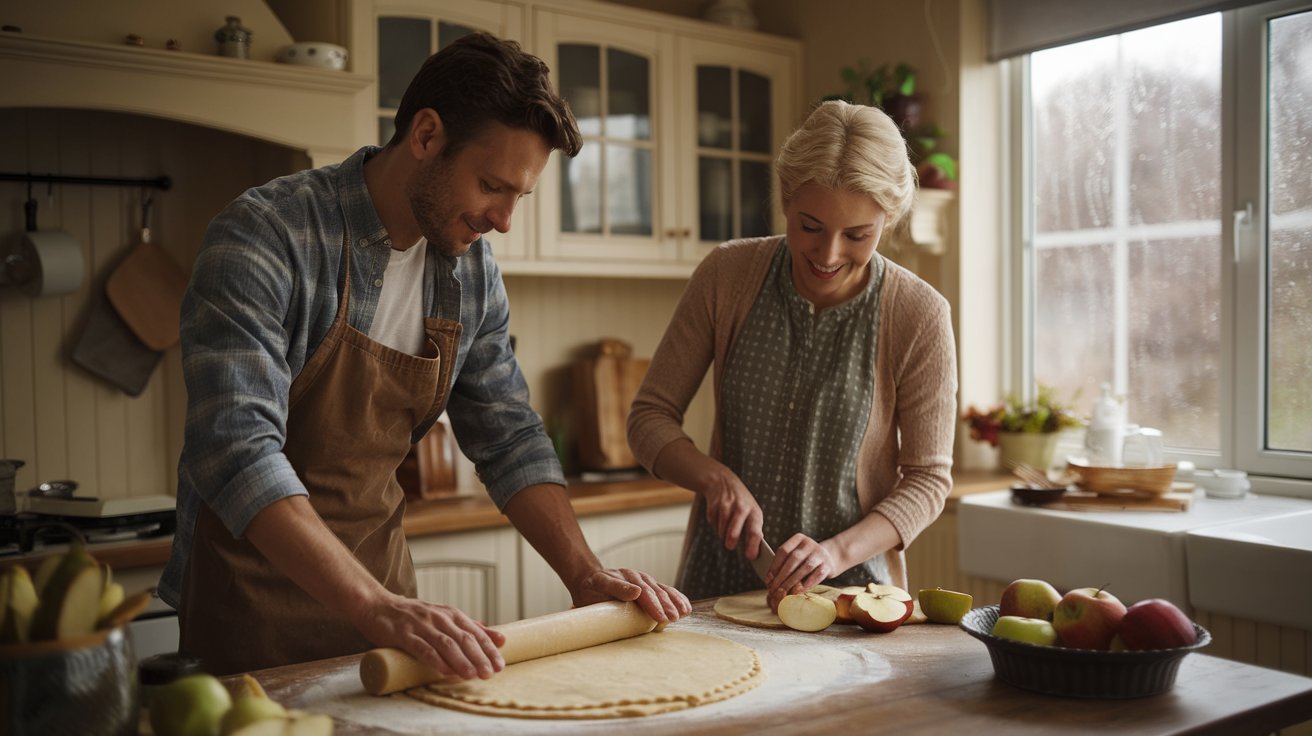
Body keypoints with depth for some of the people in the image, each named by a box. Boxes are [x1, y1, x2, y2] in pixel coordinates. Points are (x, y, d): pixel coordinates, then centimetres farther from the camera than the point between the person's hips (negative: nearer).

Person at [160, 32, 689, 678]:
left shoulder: (472, 271, -1)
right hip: (254, 591, -5)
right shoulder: (263, 236, -21)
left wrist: (585, 574, -8)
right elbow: (238, 452, -31)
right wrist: (376, 606, -41)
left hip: (380, 572, 6)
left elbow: (508, 437, 5)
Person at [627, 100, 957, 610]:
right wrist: (715, 477, -16)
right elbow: (650, 417, 3)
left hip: (850, 587, -1)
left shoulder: (920, 316, -8)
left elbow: (928, 478, -2)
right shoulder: (727, 276, -3)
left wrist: (838, 550, -17)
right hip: (718, 582, 1)